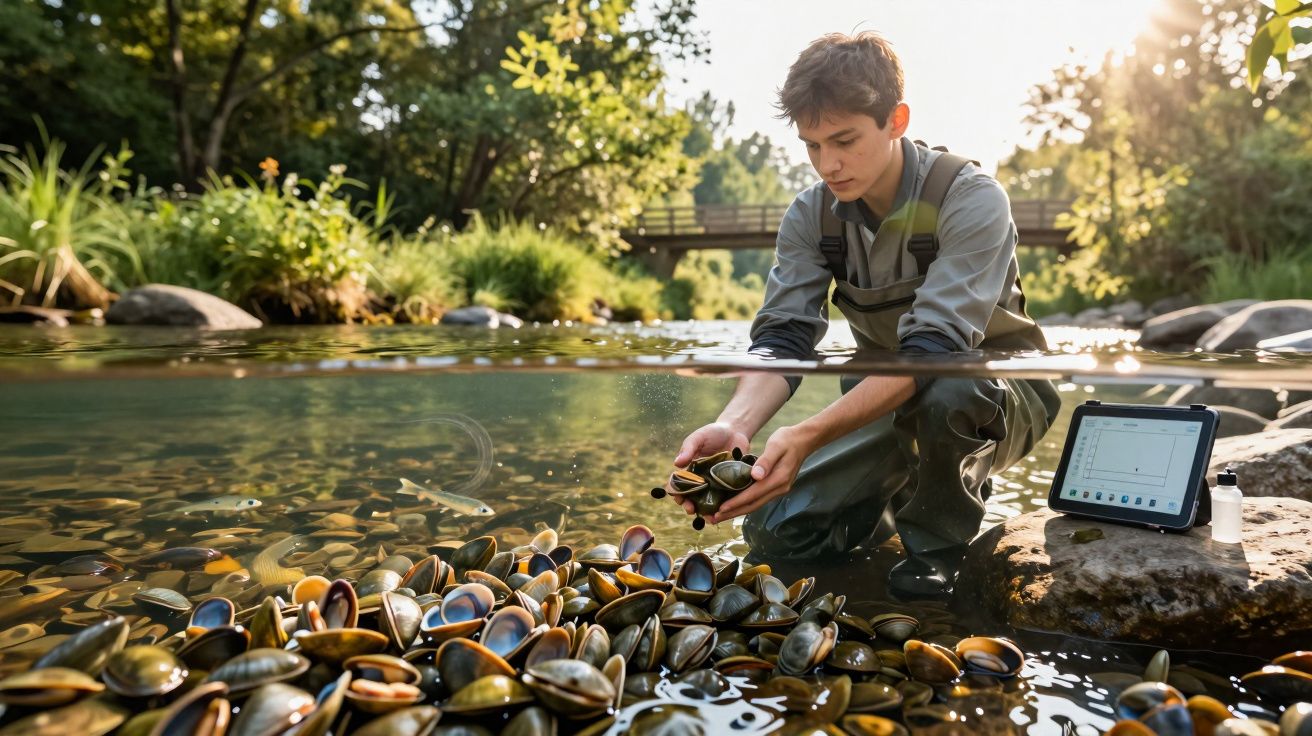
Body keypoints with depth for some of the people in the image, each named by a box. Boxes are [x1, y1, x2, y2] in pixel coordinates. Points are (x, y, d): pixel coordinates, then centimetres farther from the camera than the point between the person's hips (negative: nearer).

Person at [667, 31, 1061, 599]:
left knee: (942, 389, -39)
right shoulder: (811, 214, -9)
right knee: (774, 530, -9)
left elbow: (934, 348, -35)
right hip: (884, 400, 4)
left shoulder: (971, 199, -23)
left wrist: (810, 435, -48)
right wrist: (734, 425, -40)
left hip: (994, 399, -4)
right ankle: (917, 494, 16)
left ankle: (937, 540, -8)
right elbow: (782, 338, -18)